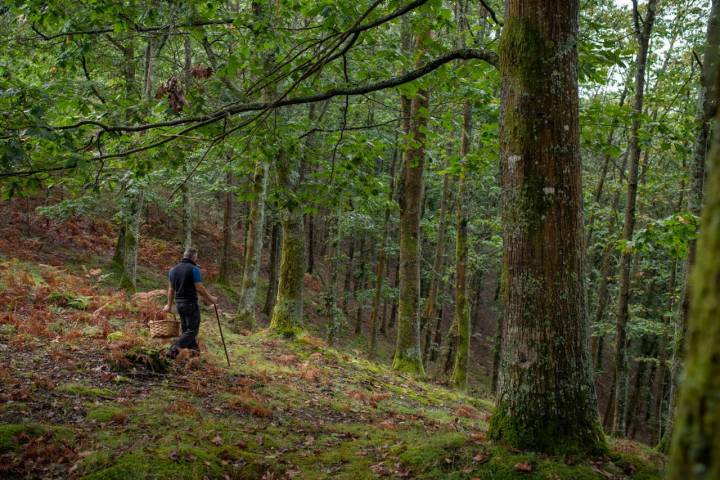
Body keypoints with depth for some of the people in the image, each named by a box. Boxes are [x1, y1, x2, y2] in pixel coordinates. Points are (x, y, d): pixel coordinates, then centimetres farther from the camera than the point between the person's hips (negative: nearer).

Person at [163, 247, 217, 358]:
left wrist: (169, 305, 22)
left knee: (186, 329, 15)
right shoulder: (194, 269, -11)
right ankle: (174, 349, -20)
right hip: (191, 303, -7)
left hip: (179, 303, 7)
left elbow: (171, 289, 14)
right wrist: (210, 299, -2)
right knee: (192, 330, -5)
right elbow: (199, 288, -14)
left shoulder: (173, 269, 9)